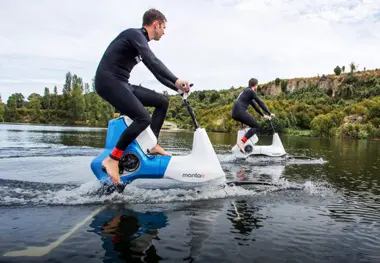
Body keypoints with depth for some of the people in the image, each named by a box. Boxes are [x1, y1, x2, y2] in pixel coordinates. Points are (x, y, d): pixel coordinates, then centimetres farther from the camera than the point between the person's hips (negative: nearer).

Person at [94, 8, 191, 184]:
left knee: (162, 101, 8)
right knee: (143, 118, -25)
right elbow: (153, 62, -25)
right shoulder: (135, 34, -10)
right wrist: (176, 80, -30)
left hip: (122, 84, 10)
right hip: (109, 81, -10)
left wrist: (177, 88, 16)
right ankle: (112, 159, -17)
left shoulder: (141, 42, 19)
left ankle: (153, 144, 9)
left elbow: (155, 71, 22)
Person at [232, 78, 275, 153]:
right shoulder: (251, 91, -1)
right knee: (257, 127, -7)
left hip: (234, 113, 10)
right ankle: (241, 142, -23)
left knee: (254, 124, 22)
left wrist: (263, 115, 34)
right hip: (240, 111, -9)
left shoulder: (246, 92, 28)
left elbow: (254, 105, 32)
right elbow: (260, 103, -3)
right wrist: (269, 113, 2)